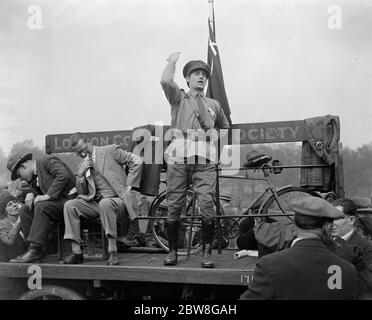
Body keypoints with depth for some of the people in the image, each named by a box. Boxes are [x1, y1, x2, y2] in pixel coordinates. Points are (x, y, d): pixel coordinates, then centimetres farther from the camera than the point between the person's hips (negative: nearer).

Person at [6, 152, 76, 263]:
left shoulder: (47, 160, -6)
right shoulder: (33, 178, 20)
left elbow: (64, 175, -22)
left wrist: (47, 195, -23)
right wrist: (30, 195, -3)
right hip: (58, 203, 9)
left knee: (41, 206, -28)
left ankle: (36, 251, -27)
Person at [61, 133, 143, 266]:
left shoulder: (110, 151, 2)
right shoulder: (82, 165, 17)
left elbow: (137, 161, -3)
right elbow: (82, 192, 14)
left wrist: (128, 186, -6)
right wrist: (80, 174, -3)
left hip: (116, 199, -5)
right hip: (95, 203, 5)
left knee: (105, 204, -39)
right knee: (69, 205, -18)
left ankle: (113, 252, -34)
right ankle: (76, 252, -18)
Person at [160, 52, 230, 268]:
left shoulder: (214, 105, 24)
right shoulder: (179, 98, 15)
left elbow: (226, 128, 37)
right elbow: (166, 81, -5)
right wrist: (172, 62, 10)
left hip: (205, 160, 1)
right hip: (179, 156, -1)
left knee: (207, 205, -11)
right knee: (174, 206, 0)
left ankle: (207, 252, -3)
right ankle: (173, 251, 12)